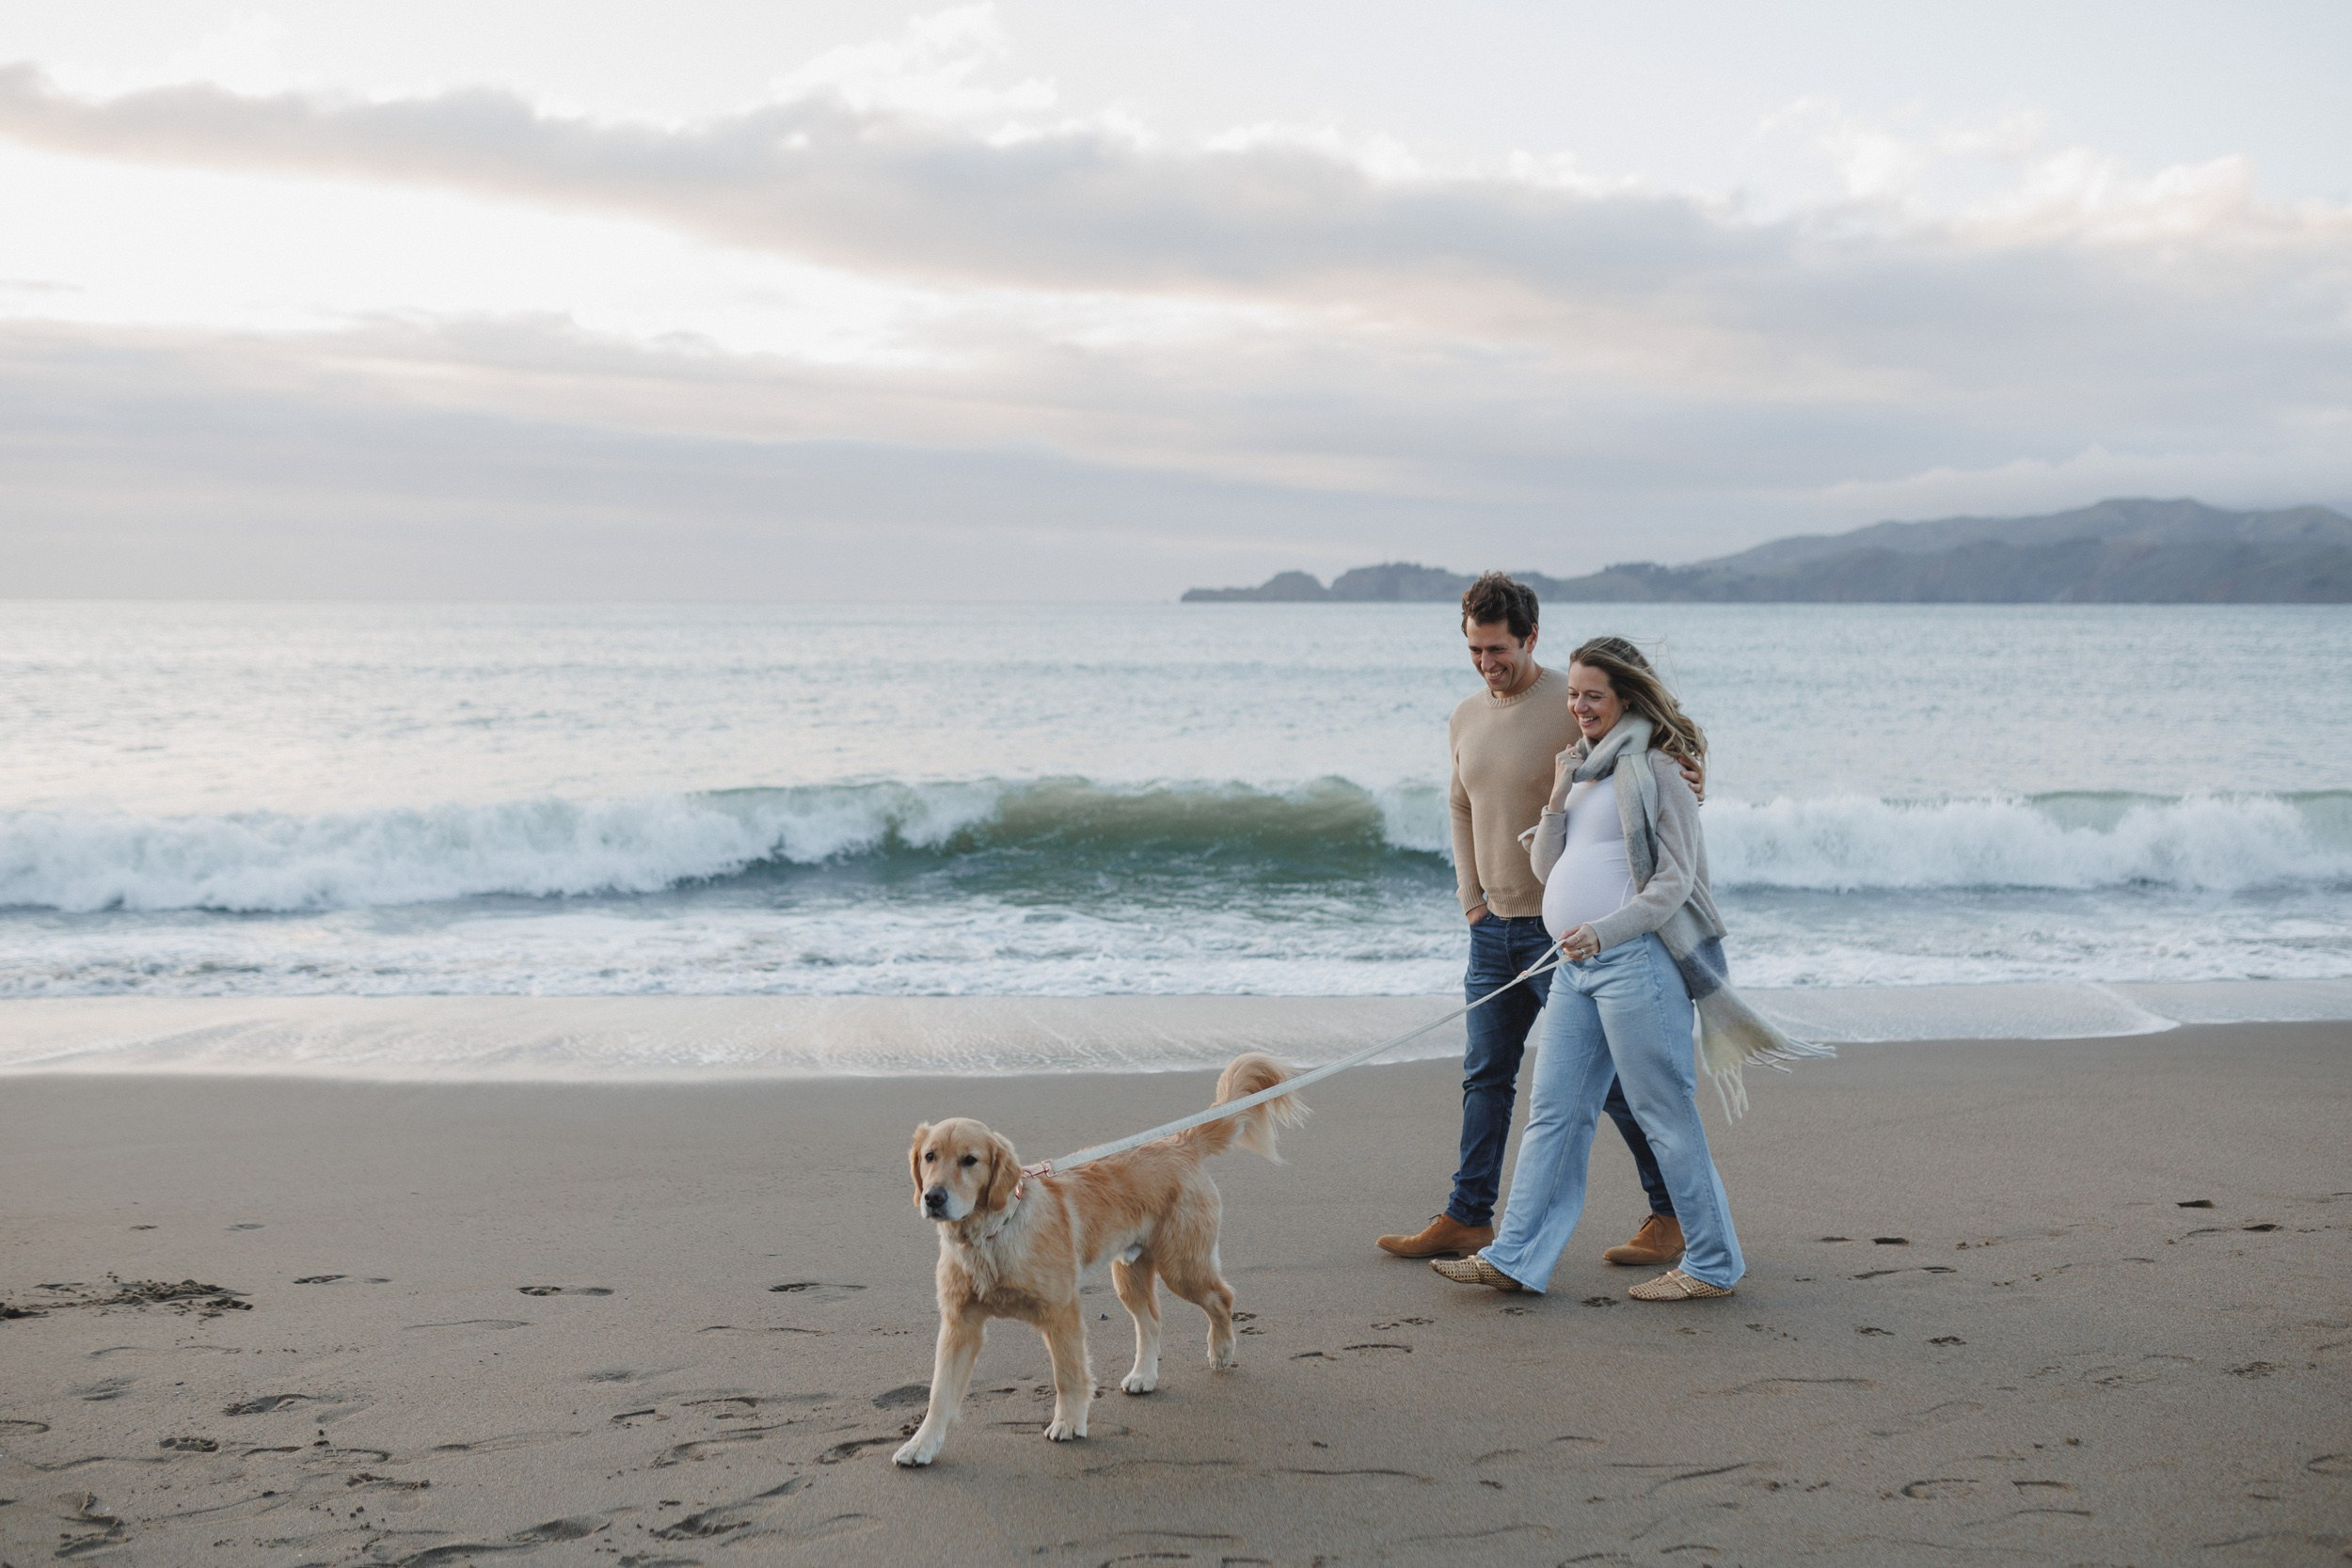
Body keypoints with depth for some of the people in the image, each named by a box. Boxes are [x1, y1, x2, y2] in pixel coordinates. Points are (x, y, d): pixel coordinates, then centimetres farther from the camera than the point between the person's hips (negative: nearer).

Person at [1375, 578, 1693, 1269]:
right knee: (1486, 1076, 11)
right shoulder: (1466, 718, 9)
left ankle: (1672, 1212, 9)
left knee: (1609, 1076, -2)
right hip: (1493, 927, 7)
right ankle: (1467, 1218, 18)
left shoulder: (1573, 709, -13)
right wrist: (1470, 897, 11)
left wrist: (1687, 774, -33)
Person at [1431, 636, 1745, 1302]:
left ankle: (1712, 1264, 8)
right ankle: (1515, 1258, 12)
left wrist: (1604, 930, -24)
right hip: (1578, 966, 9)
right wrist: (1560, 795, 2)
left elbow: (1673, 882, -13)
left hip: (1636, 959, -9)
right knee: (1554, 1112, 9)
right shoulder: (1585, 769, 18)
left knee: (1665, 1115, -2)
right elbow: (1547, 867, 15)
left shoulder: (1653, 771, -7)